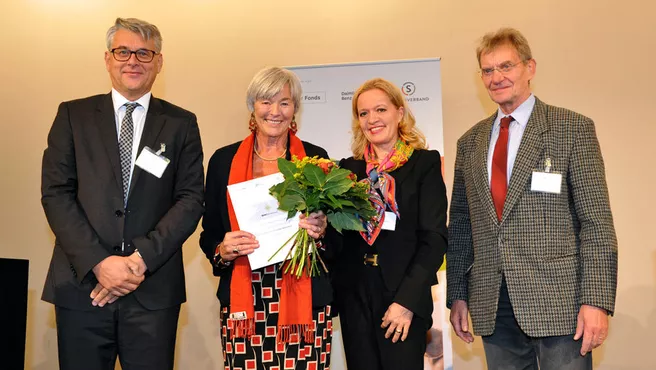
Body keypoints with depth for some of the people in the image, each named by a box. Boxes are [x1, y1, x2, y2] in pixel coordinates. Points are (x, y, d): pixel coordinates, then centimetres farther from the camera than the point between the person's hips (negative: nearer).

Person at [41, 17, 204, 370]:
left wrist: (142, 258, -12)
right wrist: (98, 262, -11)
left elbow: (191, 198, 0)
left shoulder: (181, 123, 7)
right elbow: (55, 193, 0)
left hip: (154, 290, 0)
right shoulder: (73, 115, 8)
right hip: (82, 285, 1)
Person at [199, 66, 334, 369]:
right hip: (243, 302, 1)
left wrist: (321, 231, -12)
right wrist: (222, 251, -10)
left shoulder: (316, 159, 4)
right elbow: (209, 234, 10)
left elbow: (335, 234, 9)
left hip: (302, 300, 0)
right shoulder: (223, 160, 7)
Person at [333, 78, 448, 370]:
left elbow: (434, 237, -7)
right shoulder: (349, 168, 10)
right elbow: (341, 234, 11)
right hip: (354, 298, 3)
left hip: (405, 299, -3)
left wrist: (407, 301, -14)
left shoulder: (425, 163, 0)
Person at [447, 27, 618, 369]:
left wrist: (596, 301, -13)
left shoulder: (572, 129, -1)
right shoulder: (470, 142, 11)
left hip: (557, 300, -4)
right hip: (493, 305, 4)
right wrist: (457, 295, 9)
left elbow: (596, 220, -6)